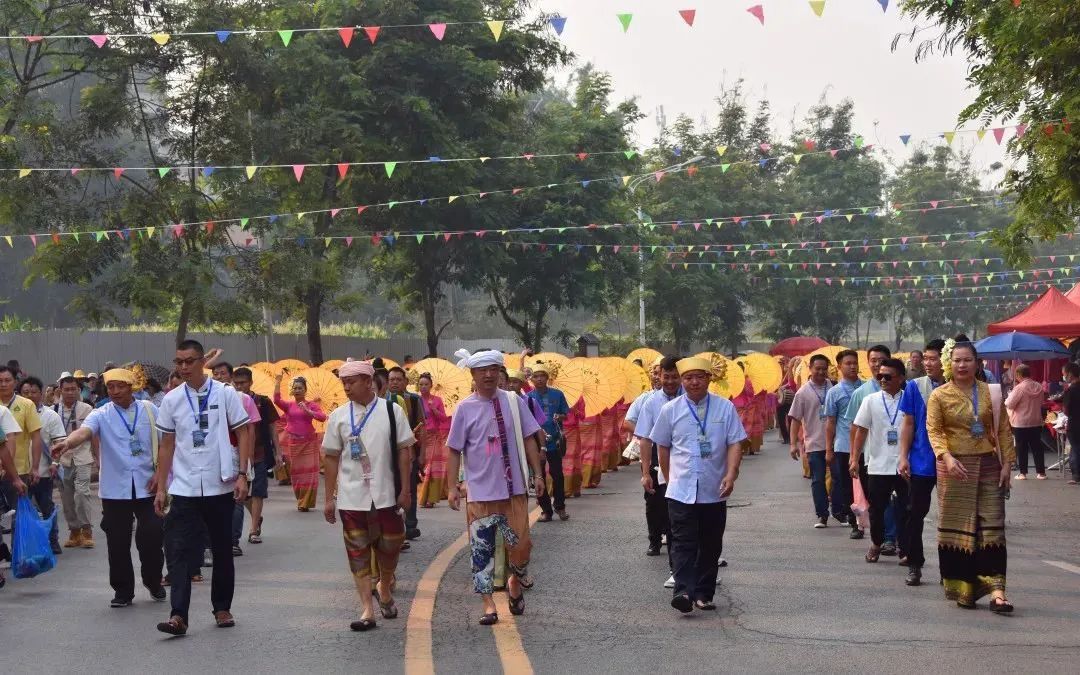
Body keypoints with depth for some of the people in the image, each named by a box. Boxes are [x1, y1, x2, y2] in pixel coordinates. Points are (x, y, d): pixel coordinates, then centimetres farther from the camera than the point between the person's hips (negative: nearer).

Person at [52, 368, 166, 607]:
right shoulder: (101, 415, -1)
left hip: (147, 487, 0)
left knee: (152, 536, 0)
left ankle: (153, 582, 24)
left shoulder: (149, 410, 3)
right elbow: (83, 431, -21)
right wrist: (67, 442, -43)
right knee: (118, 542, 4)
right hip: (115, 489, 0)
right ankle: (123, 590, 18)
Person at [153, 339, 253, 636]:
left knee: (222, 550, 10)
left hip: (220, 486, -1)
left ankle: (222, 608, 24)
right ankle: (178, 616, -11)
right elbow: (167, 445, 8)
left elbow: (243, 434, -1)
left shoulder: (225, 394, -2)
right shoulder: (172, 399, 4)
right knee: (178, 550, -9)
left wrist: (242, 474, -11)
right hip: (184, 488, 1)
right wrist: (160, 487, 4)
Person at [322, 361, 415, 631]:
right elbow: (332, 458, 5)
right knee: (358, 552, 0)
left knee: (390, 546, 9)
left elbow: (404, 450, 1)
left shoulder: (391, 411, -1)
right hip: (352, 497, 1)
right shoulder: (339, 416, 2)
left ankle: (385, 589, 37)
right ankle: (367, 610, 4)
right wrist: (329, 498, 3)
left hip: (386, 495, -1)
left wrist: (405, 488, -4)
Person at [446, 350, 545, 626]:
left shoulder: (514, 402, 3)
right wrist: (453, 487, -3)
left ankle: (515, 582, 29)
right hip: (480, 492, -1)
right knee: (481, 549, 1)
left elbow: (528, 439, 7)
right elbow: (454, 450, 1)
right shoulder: (465, 408, -2)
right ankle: (488, 604, 11)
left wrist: (537, 474, 1)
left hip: (514, 489, 1)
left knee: (522, 544, -1)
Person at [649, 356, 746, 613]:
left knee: (711, 545, 8)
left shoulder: (725, 408, 2)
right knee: (683, 542, -11)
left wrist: (730, 475, -14)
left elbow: (735, 444, 0)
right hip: (681, 491, -1)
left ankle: (703, 594, 19)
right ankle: (684, 592, -20)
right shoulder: (670, 410, 3)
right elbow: (662, 447, 13)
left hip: (715, 491, 1)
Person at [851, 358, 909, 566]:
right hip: (878, 465, 1)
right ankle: (876, 544, 30)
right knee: (877, 508, 10)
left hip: (904, 465, -1)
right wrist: (855, 459, -2)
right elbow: (861, 431, 4)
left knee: (905, 509, 2)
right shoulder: (871, 400, 3)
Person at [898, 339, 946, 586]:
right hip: (921, 462, 0)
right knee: (916, 514, 2)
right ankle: (914, 566, 12)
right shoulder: (915, 387, 0)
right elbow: (908, 424, 2)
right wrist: (903, 457, -3)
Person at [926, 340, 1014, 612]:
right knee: (957, 526, 3)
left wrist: (1007, 463, 0)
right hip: (955, 466, -1)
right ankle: (963, 589, 11)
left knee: (992, 526, -5)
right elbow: (933, 430, -8)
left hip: (987, 465, 1)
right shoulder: (939, 395, 0)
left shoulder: (990, 392, 5)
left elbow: (1003, 429, 7)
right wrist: (947, 457, -23)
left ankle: (996, 590, -9)